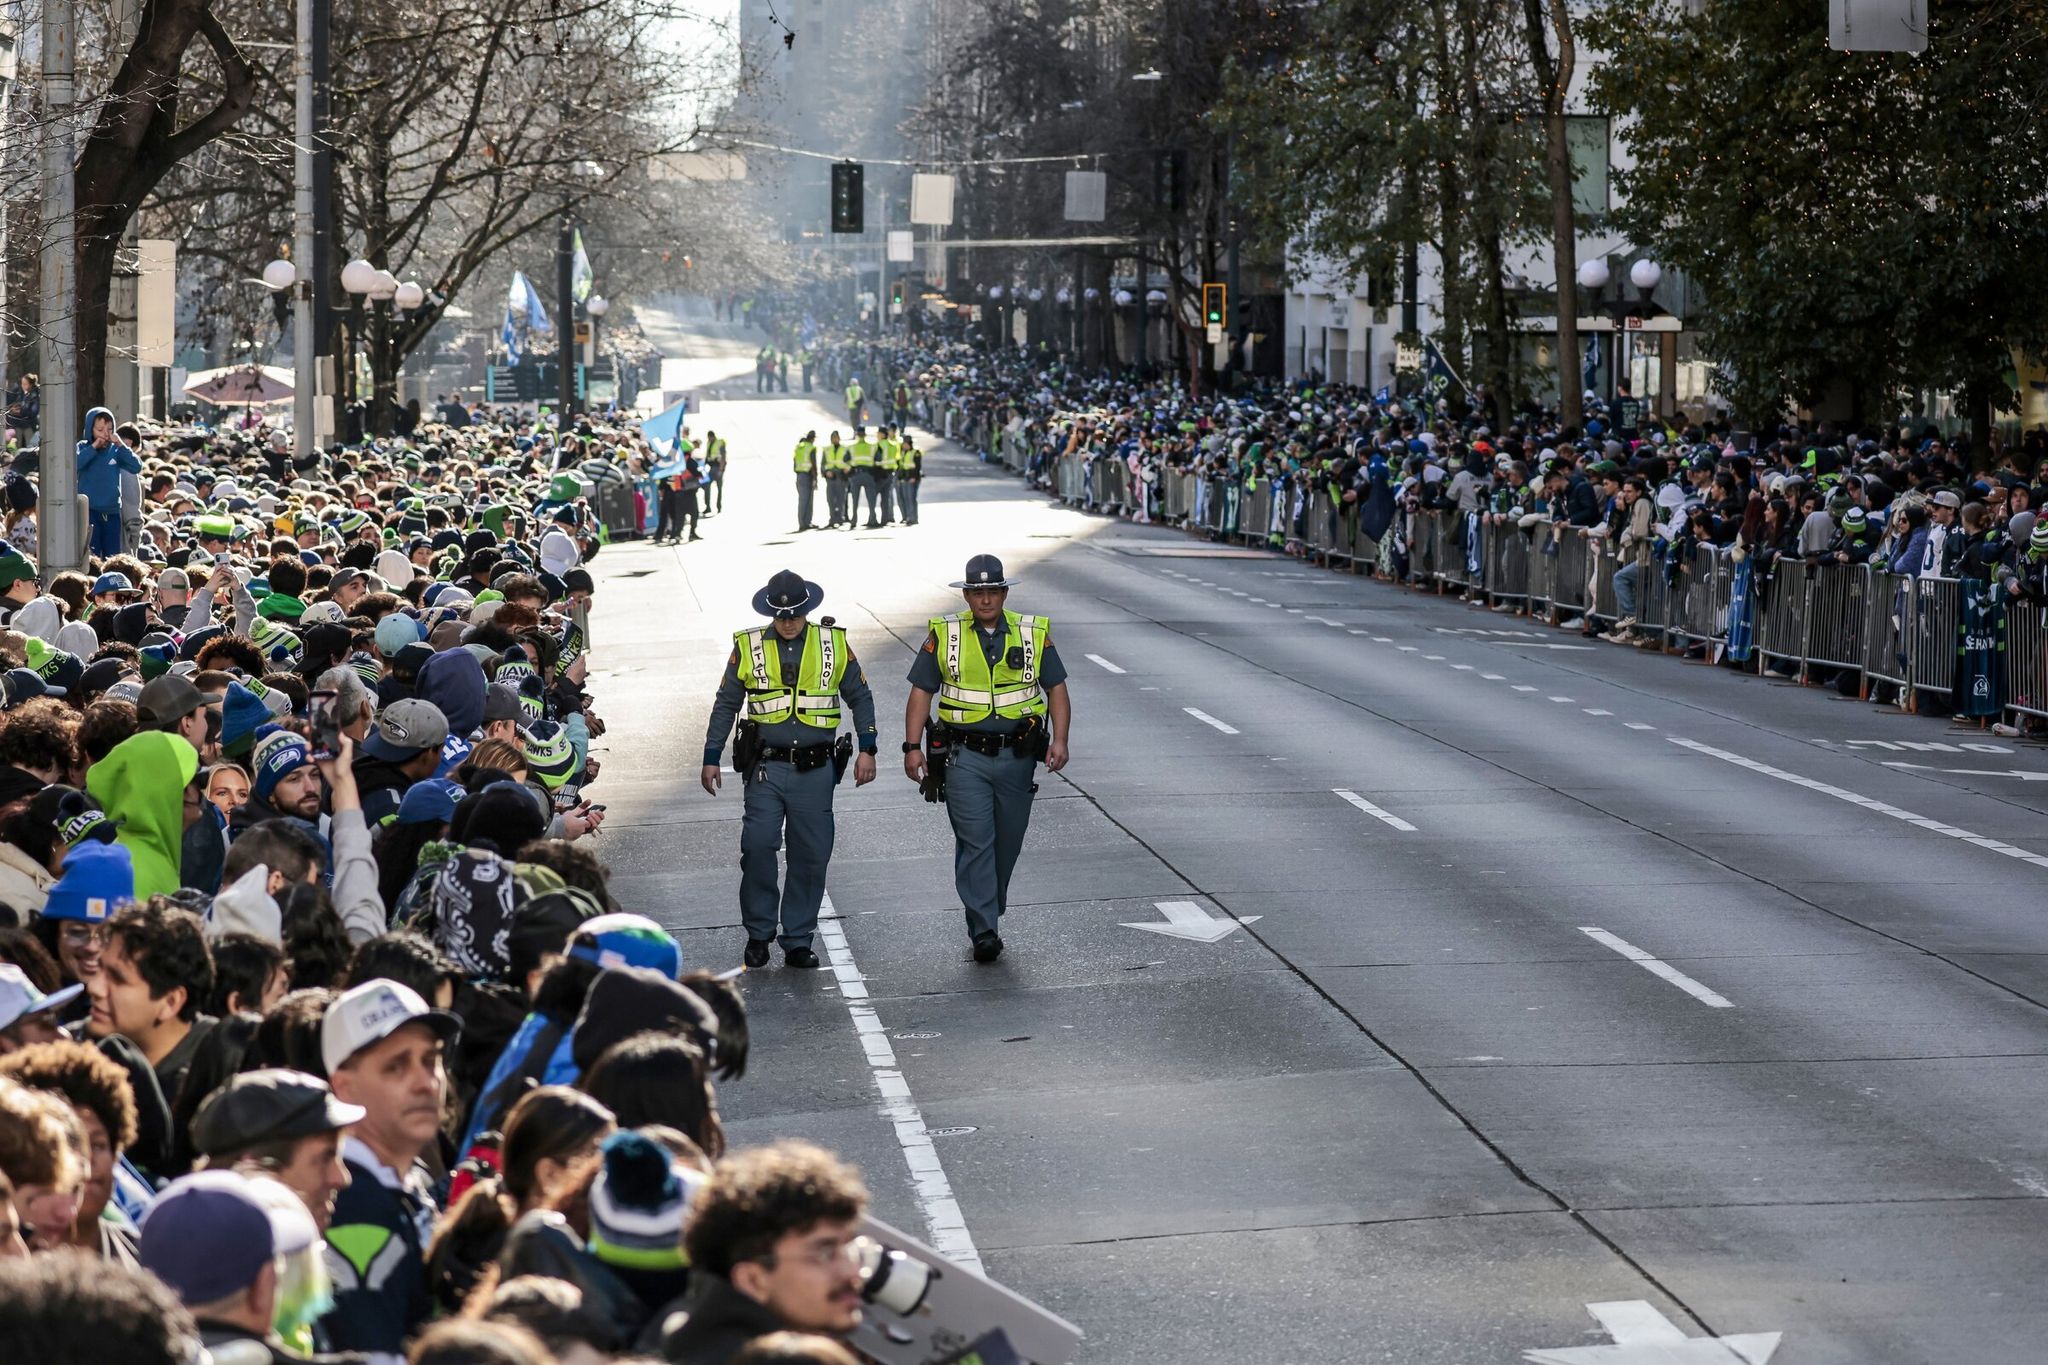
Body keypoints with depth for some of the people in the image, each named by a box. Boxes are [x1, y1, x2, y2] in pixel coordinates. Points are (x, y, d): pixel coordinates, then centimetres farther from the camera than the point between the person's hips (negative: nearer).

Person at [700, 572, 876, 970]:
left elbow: (860, 697, 11)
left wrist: (867, 749, 2)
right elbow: (726, 705, 10)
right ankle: (758, 933, 5)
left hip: (815, 770, 1)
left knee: (811, 855, 1)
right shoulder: (748, 647, 4)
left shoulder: (834, 645, 4)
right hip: (766, 768, -1)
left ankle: (798, 941, 11)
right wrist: (711, 758, 6)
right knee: (757, 847, -11)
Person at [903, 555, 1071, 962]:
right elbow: (921, 691, 3)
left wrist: (1059, 739, -6)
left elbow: (1056, 688, 8)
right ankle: (984, 930, -10)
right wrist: (913, 746, -6)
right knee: (975, 843, -9)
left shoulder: (1034, 634, 4)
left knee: (1007, 843, 10)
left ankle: (989, 913, 27)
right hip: (965, 757, -2)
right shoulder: (943, 635, 1)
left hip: (1017, 756, 2)